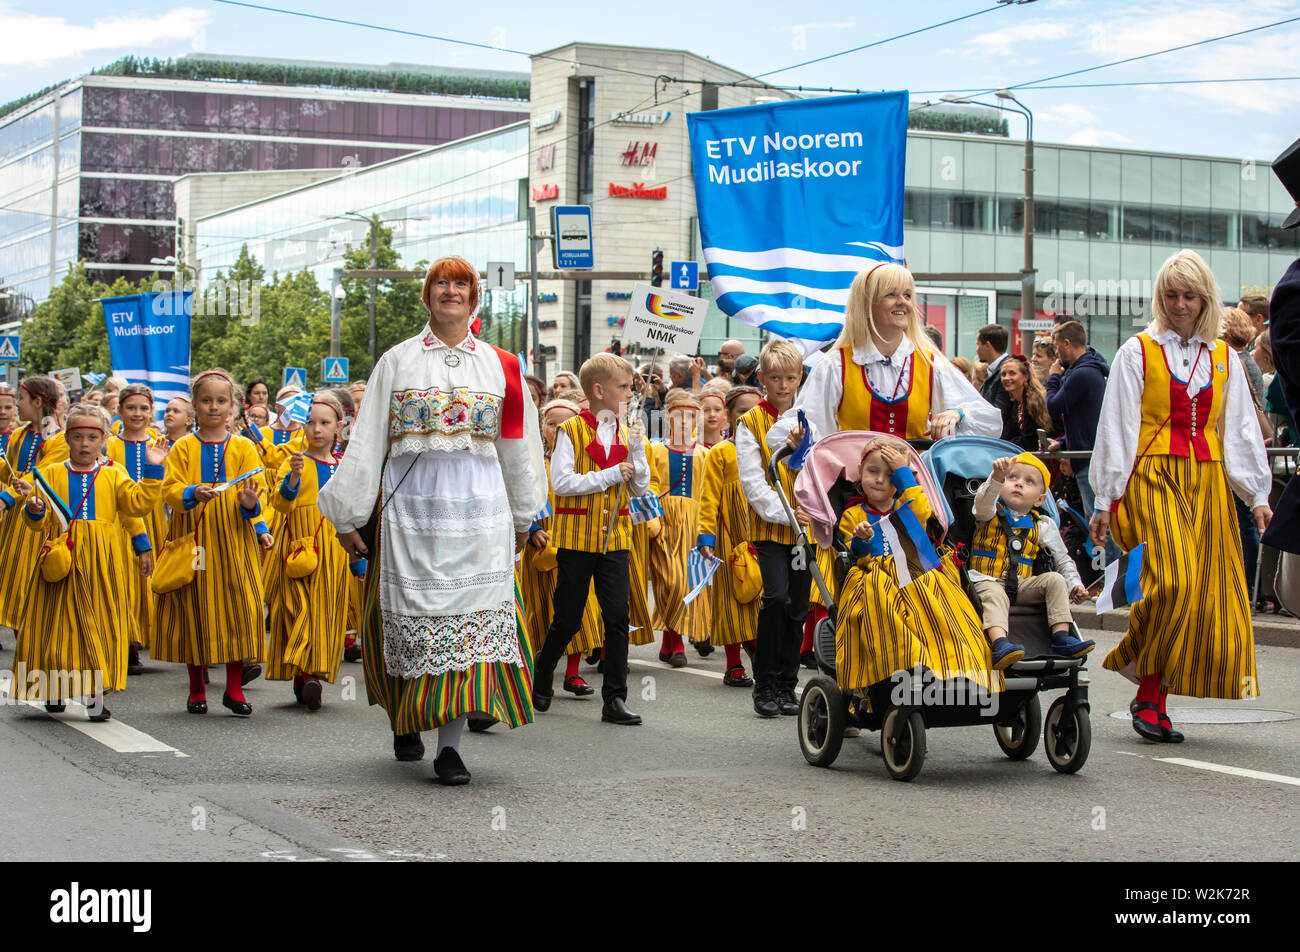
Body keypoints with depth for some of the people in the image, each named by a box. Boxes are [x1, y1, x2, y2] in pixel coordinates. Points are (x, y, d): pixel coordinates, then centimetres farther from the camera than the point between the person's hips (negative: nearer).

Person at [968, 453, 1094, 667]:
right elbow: (984, 499, -21)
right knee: (994, 596, -35)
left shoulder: (1042, 525, 12)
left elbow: (1062, 559, 18)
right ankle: (1000, 644, -58)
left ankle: (1062, 638, -22)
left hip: (1021, 586, 4)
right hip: (988, 582, -4)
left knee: (1055, 580, -16)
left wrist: (1074, 585, 2)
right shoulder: (991, 513, 4)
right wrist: (997, 476, -41)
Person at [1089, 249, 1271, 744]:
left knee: (1210, 590, -4)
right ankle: (1150, 696, -8)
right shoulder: (1137, 352, 3)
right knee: (1173, 581, -21)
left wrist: (1257, 494, 10)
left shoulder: (1223, 358, 14)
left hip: (1206, 481, 4)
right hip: (1154, 477, -4)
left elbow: (1241, 430, 17)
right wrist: (1107, 499, -1)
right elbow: (1116, 429, 2)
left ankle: (1150, 694, 4)